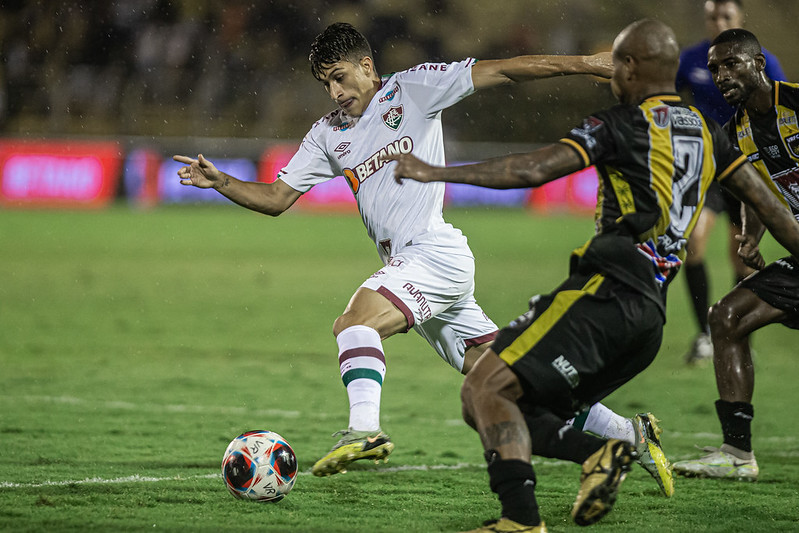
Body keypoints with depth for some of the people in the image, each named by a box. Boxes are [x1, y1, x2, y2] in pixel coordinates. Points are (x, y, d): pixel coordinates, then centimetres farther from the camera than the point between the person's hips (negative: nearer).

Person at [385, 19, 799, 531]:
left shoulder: (623, 124, -2)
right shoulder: (706, 132, 20)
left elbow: (536, 168, -11)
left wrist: (437, 172, -8)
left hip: (605, 291, -8)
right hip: (651, 311, 8)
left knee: (485, 389, -13)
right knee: (501, 412, 11)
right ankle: (601, 453, -10)